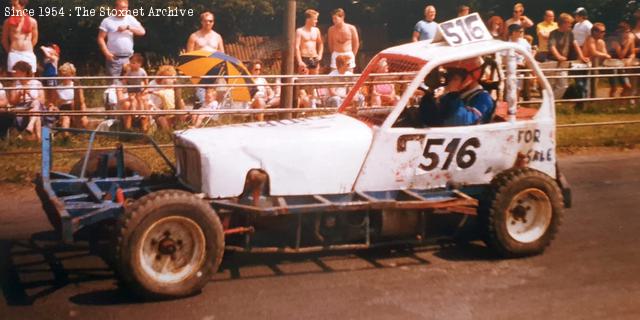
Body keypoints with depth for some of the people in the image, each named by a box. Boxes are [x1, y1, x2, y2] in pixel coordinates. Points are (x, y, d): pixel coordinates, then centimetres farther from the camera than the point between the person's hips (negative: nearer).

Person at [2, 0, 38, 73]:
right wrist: (10, 51, 11)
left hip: (29, 55, 1)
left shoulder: (32, 21, 5)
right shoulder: (8, 21, 3)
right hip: (14, 54, -1)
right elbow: (4, 39, 11)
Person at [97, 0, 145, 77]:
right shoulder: (107, 21, 0)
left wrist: (128, 27, -11)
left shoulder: (131, 19, 9)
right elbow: (100, 39, -1)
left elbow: (142, 31, 0)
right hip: (114, 58, -3)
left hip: (129, 58, 3)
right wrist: (107, 53, -13)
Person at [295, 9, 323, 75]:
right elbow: (297, 47, -13)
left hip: (314, 59, 6)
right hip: (304, 59, -6)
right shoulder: (300, 31, -7)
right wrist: (300, 62, -21)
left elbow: (320, 44, 24)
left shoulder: (316, 30, 9)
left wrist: (320, 55, 8)